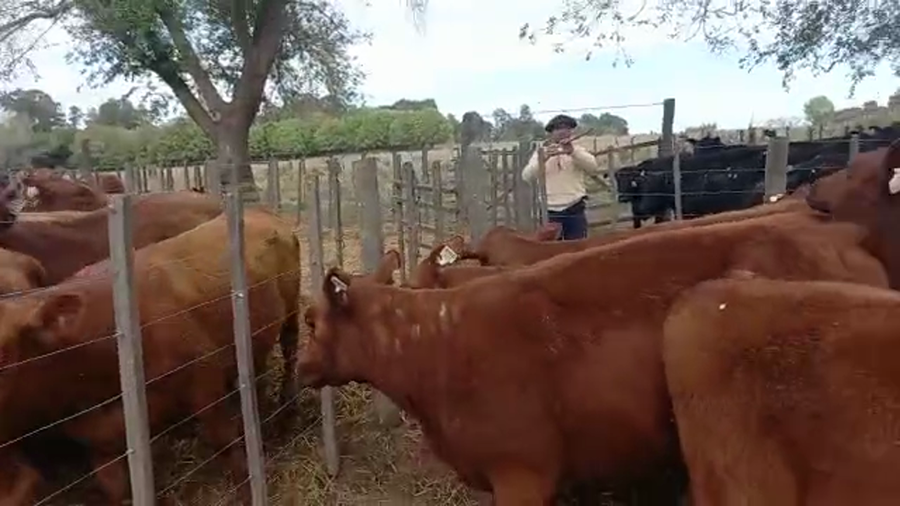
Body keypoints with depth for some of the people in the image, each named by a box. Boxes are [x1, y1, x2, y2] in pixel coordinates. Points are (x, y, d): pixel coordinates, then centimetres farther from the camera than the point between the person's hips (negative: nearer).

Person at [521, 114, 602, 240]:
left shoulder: (578, 151, 11)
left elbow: (594, 168, -7)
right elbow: (527, 176, -6)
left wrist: (573, 152, -20)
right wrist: (544, 158, -22)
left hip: (575, 211, 1)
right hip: (549, 213, 0)